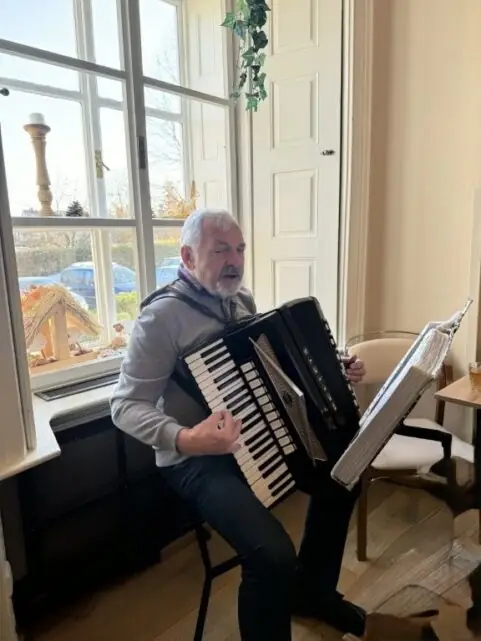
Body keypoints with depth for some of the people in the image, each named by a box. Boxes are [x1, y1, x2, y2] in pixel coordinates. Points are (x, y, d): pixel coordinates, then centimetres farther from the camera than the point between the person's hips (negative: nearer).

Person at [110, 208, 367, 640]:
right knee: (274, 555, -26)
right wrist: (184, 439, -35)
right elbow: (126, 405, -18)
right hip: (200, 459, -8)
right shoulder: (162, 315, -18)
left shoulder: (241, 300, 6)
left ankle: (313, 591, 32)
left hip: (260, 436, 9)